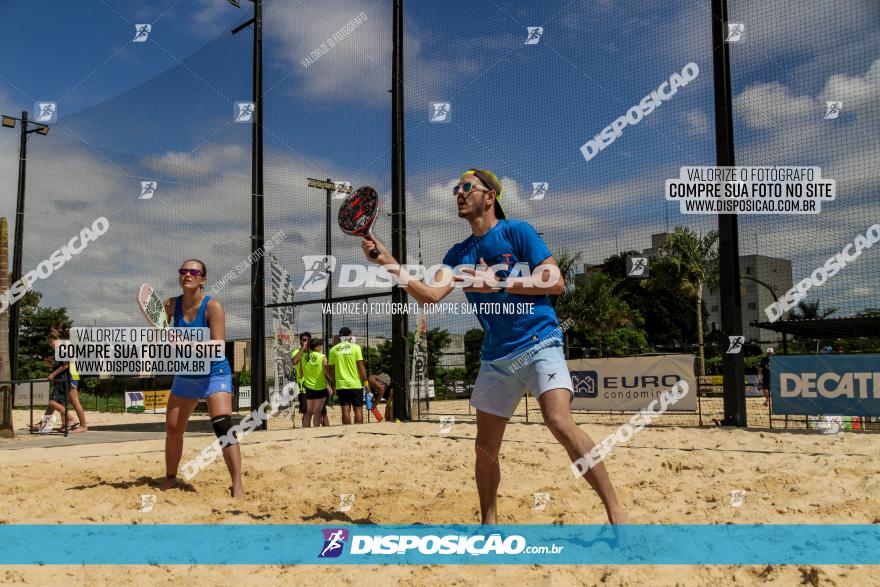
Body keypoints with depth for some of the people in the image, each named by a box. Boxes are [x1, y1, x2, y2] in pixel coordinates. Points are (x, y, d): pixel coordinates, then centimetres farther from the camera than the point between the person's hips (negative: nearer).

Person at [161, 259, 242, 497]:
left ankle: (237, 485, -17)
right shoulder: (171, 305, -3)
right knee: (172, 429, 10)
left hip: (214, 374, -5)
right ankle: (170, 478, 32)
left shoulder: (212, 306, -17)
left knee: (223, 426, -20)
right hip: (185, 376, 5)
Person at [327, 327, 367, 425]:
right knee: (358, 409, 6)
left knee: (345, 410, 3)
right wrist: (365, 381, 1)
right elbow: (360, 366, -6)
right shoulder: (355, 347, -3)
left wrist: (333, 385, 16)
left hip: (341, 385, 2)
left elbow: (331, 370, 7)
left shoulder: (333, 350, 4)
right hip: (356, 384, -2)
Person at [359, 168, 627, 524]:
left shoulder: (517, 231, -2)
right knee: (485, 447, 7)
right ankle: (489, 523, 24)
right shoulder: (459, 254, 13)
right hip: (495, 358, 6)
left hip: (538, 344, -6)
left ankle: (615, 511, -17)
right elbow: (430, 295, -1)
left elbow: (555, 282, -9)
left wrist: (497, 282, -15)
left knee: (560, 422, -25)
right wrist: (388, 263, -12)